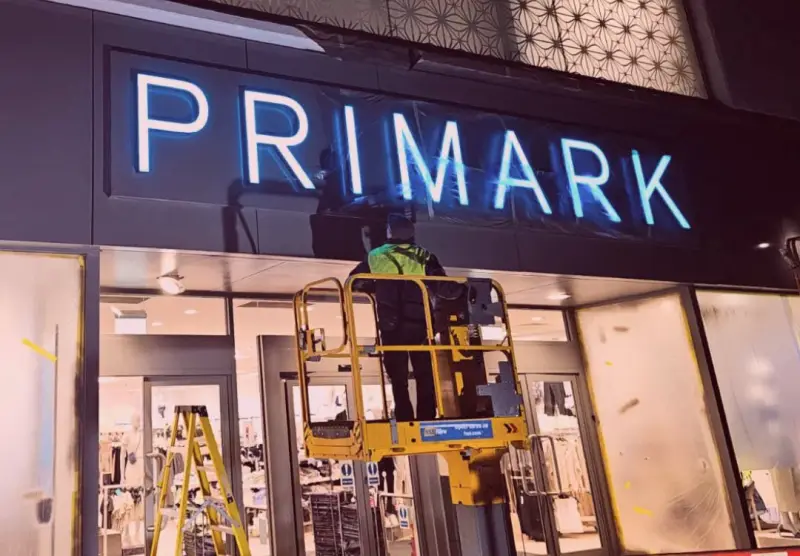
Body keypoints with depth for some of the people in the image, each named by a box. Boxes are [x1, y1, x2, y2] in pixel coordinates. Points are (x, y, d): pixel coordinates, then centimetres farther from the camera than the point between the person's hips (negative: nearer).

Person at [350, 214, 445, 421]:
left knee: (399, 379, 4)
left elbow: (355, 282, 11)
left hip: (392, 327, -1)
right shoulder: (425, 257, 7)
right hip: (421, 325, 1)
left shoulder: (376, 257, 6)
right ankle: (427, 421, 6)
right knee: (425, 377, 9)